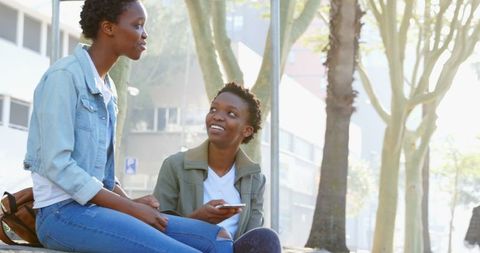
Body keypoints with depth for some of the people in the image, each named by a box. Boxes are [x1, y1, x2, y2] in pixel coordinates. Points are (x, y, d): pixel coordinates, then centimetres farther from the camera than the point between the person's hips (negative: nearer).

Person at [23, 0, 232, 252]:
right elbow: (57, 165, -17)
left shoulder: (106, 88, 17)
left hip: (96, 206, 8)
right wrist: (130, 208, -16)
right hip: (63, 212, -8)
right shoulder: (64, 76, -9)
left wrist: (132, 203, 0)